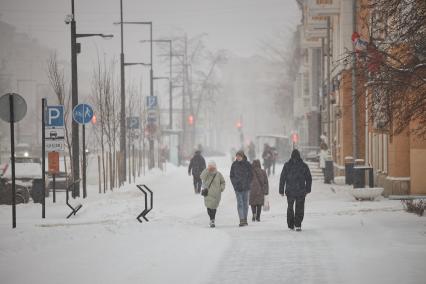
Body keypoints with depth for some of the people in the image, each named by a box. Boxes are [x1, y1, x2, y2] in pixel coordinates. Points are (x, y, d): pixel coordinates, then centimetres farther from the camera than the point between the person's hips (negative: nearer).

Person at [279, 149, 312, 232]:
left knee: (290, 208, 15)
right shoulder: (304, 166, -1)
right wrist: (307, 190, 14)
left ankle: (291, 225, 17)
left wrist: (281, 190, 3)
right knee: (300, 208, 4)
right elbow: (309, 179, 5)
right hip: (301, 191, 0)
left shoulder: (287, 165, -3)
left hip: (290, 191, 0)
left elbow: (282, 178, -2)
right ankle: (298, 225, -6)